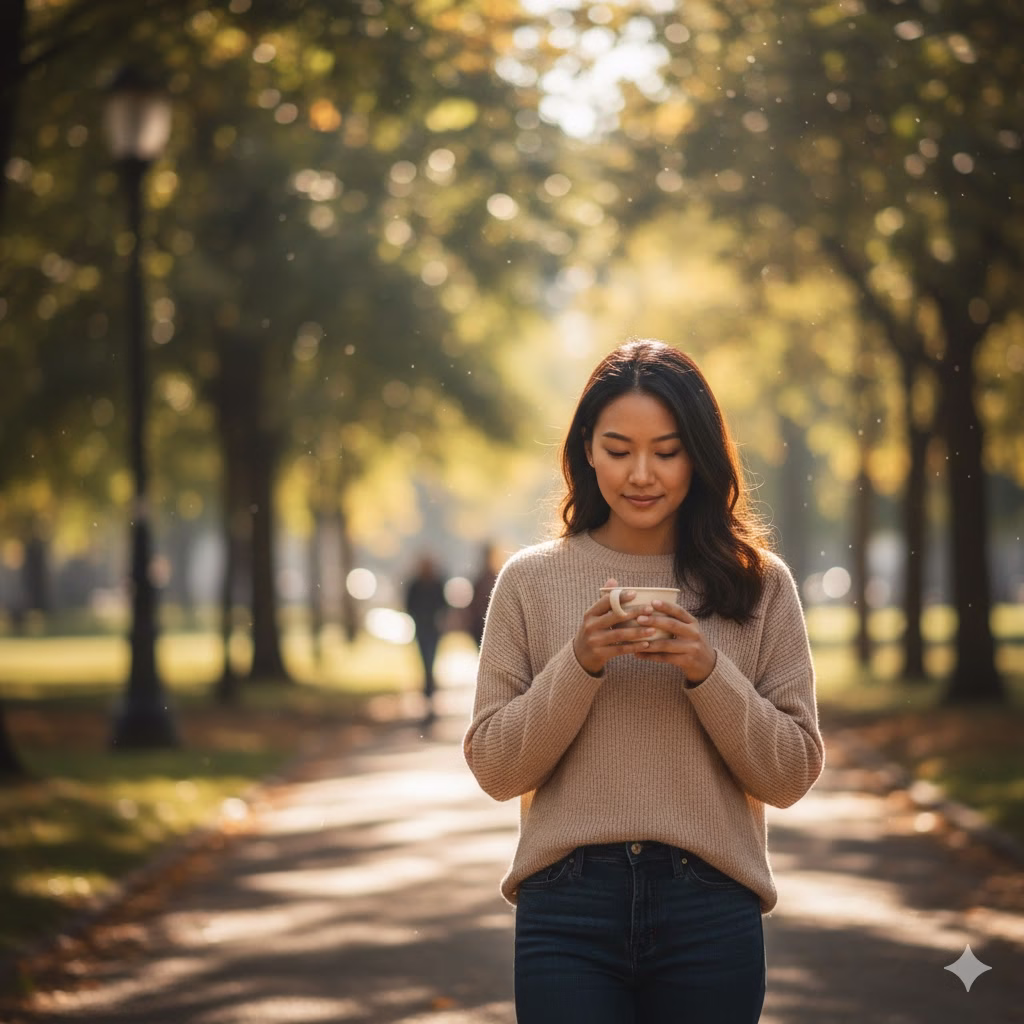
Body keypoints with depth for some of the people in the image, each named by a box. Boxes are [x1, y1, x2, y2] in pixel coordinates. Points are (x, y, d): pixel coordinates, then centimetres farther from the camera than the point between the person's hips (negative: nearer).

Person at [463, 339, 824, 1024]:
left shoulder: (759, 584, 4)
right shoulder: (530, 581, 4)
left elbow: (791, 776, 2)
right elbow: (495, 769, 1)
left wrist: (709, 671, -12)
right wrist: (579, 664, -12)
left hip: (711, 912, 1)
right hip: (568, 906, 0)